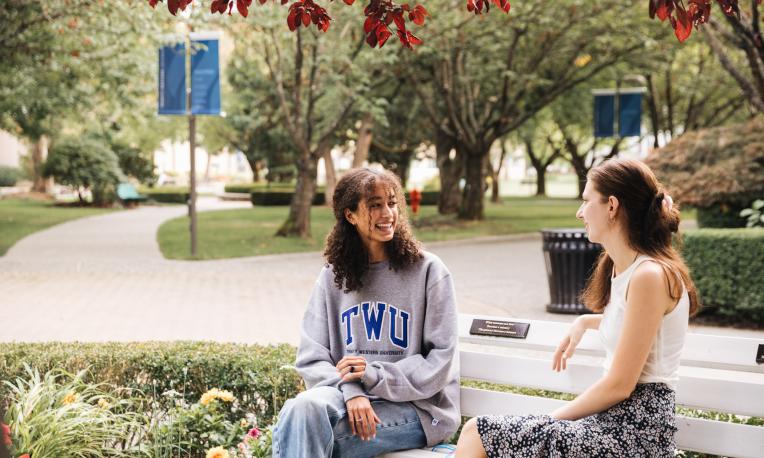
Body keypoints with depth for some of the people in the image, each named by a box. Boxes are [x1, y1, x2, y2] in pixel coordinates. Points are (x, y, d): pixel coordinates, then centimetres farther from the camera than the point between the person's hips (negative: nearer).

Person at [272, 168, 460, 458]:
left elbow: (439, 361, -3)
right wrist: (350, 389, -15)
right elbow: (312, 357, 5)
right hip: (345, 393, 3)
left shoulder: (427, 271, 1)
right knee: (302, 407, -33)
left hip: (416, 407, -3)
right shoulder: (333, 276, 11)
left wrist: (375, 376, -14)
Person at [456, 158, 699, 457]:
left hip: (633, 434, -9)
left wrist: (555, 418, -7)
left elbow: (618, 385, -17)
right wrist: (585, 322, 26)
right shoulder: (621, 267, 12)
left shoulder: (649, 276, -17)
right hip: (614, 420, 9)